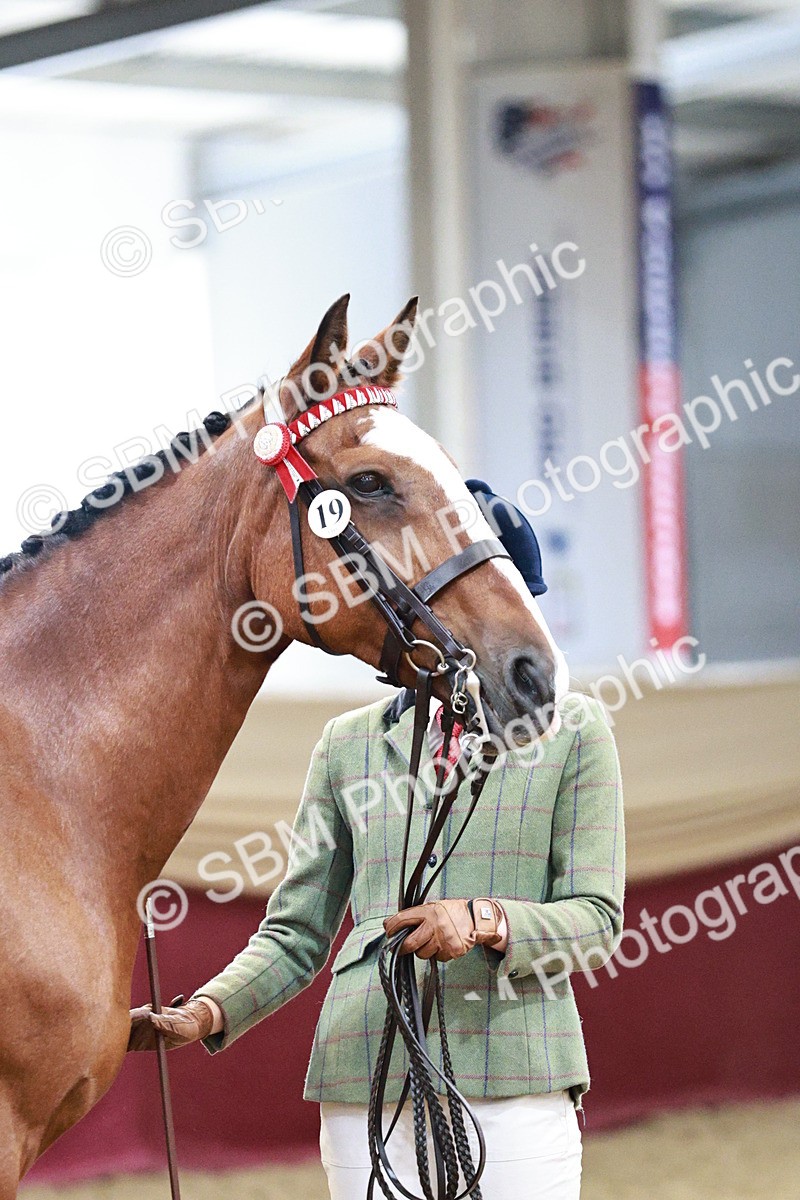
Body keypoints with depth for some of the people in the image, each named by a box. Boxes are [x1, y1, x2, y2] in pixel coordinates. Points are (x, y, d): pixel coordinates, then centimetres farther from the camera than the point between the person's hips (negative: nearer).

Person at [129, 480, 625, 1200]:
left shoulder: (572, 730, 7)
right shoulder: (350, 744, 14)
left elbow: (596, 918, 1)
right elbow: (295, 933, 13)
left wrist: (487, 920, -18)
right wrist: (206, 1014, -5)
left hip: (515, 1086, -2)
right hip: (366, 1083, 2)